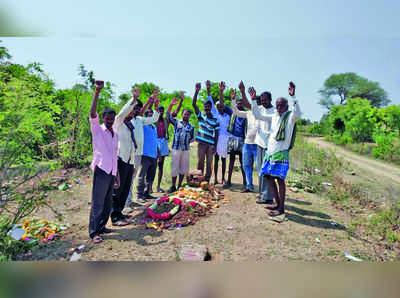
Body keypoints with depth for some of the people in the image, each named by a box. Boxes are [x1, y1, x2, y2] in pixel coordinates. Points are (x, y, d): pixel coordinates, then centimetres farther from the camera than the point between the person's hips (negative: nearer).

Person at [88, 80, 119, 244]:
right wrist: (97, 91, -30)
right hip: (101, 170, -6)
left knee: (107, 203, 12)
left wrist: (116, 175, 16)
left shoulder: (115, 134, 15)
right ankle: (94, 232, 4)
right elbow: (92, 114, -21)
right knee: (97, 203, -4)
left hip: (111, 172, 6)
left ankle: (102, 226, 26)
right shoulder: (97, 130, -2)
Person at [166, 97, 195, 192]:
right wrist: (171, 105, -12)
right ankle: (173, 186, 9)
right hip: (176, 148, -2)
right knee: (174, 167, -1)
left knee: (183, 167, 6)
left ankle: (179, 185, 19)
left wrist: (188, 141, 0)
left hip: (186, 149, 3)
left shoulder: (191, 127, 11)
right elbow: (168, 115, -2)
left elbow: (192, 138, 17)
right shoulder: (176, 122, 6)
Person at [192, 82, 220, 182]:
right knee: (200, 162, 2)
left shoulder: (215, 119, 6)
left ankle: (207, 181, 13)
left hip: (211, 144, 1)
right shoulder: (201, 115, 5)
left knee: (209, 163, 4)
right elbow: (193, 104, -7)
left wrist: (215, 146, -2)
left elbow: (216, 133, 5)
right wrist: (196, 91, -18)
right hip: (201, 143, -1)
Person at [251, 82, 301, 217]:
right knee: (269, 177, 10)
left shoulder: (290, 116, -3)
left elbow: (297, 114, -26)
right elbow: (258, 115, 20)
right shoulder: (274, 117, 15)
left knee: (279, 178, -8)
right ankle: (277, 203, 24)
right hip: (269, 151, 7)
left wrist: (293, 97, -33)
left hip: (281, 152, -7)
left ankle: (281, 208, 3)